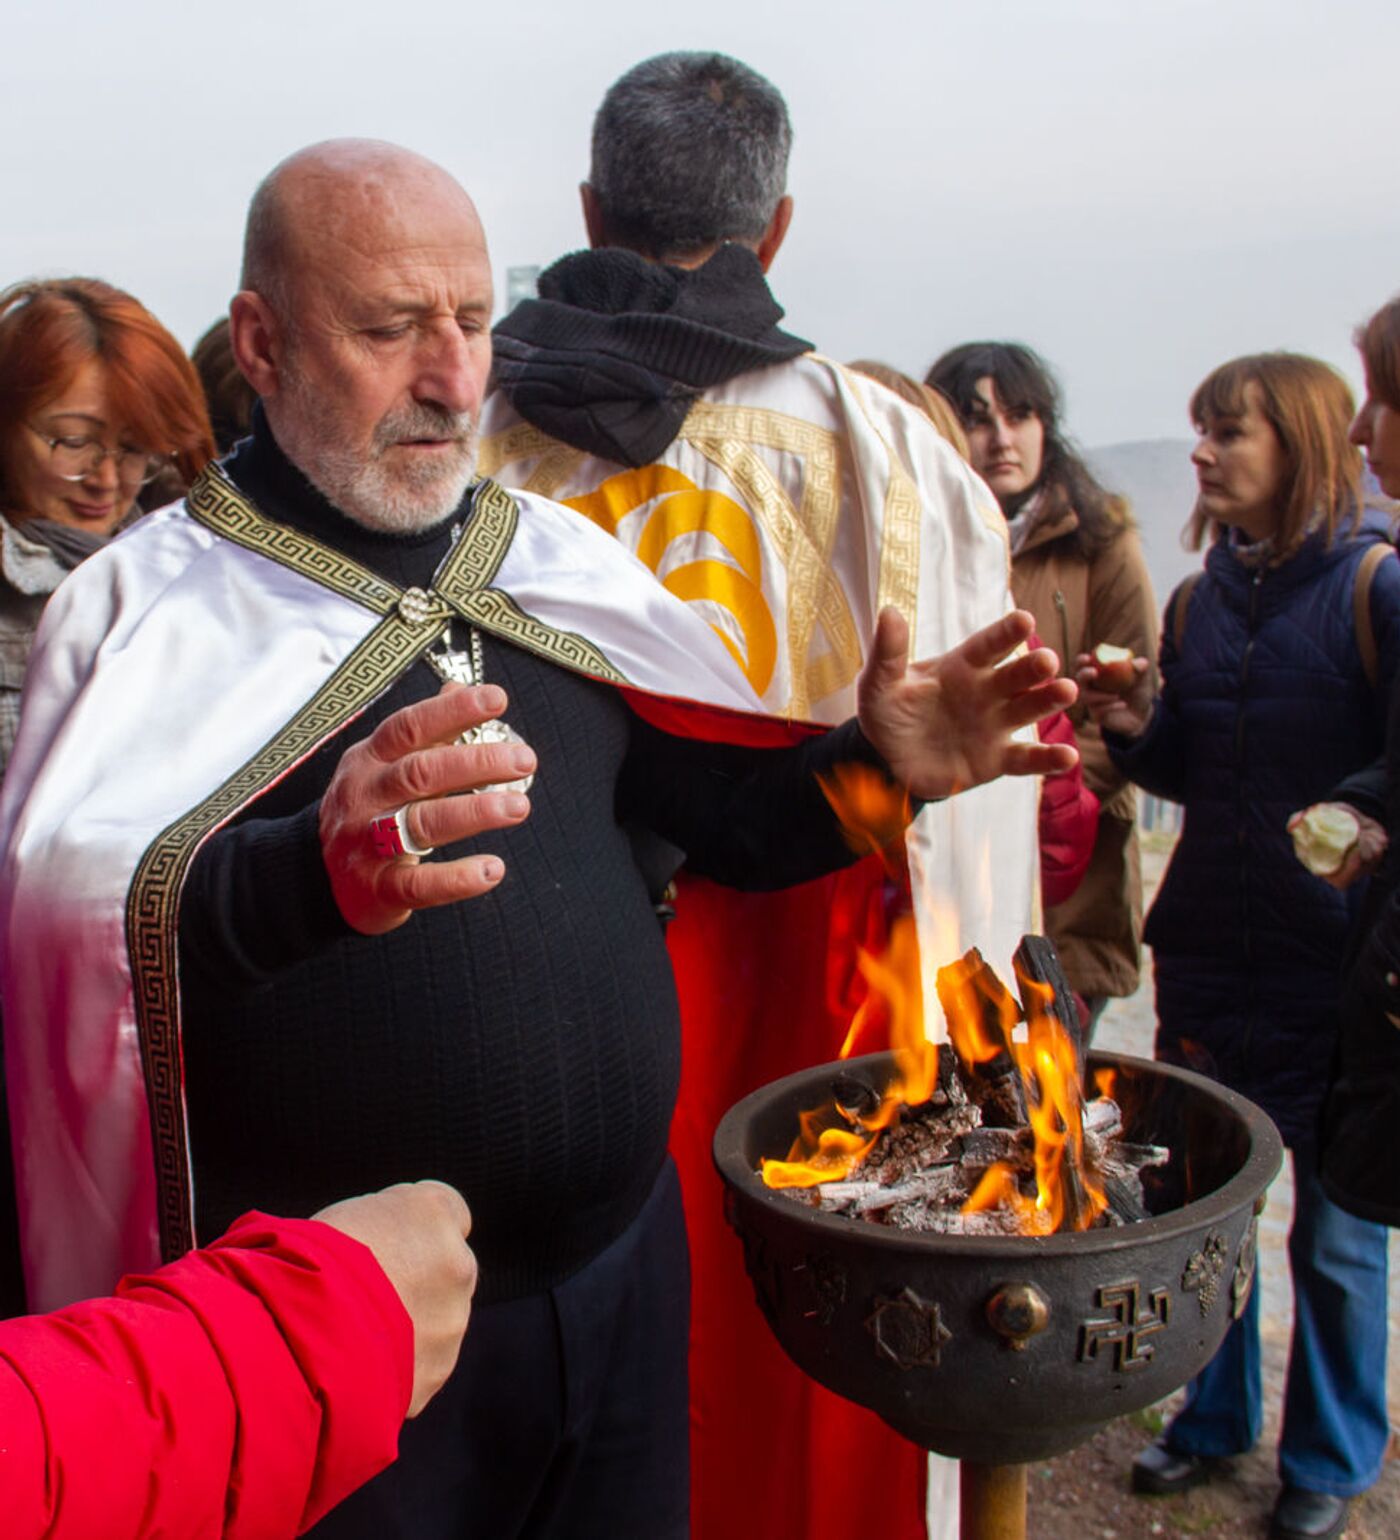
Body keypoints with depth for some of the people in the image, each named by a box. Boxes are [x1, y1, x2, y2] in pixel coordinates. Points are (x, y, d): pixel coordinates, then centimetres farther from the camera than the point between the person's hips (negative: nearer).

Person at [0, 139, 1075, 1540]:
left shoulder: (559, 560, 7)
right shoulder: (142, 603, -9)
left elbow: (730, 812, 12)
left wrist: (877, 764, -7)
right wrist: (309, 873, -43)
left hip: (622, 1274, 5)